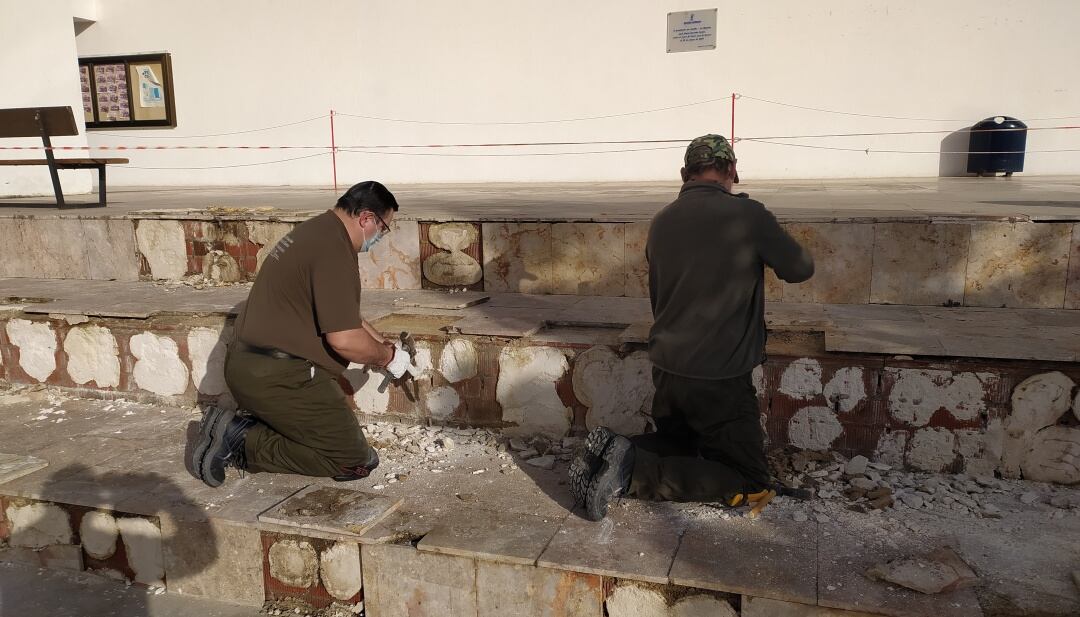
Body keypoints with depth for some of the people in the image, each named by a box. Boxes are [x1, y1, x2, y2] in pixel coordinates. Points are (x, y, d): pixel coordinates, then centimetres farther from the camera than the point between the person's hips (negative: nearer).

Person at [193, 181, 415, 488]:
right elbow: (343, 339, -22)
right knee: (357, 462, -4)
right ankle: (245, 444, -7)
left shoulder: (317, 230, 14)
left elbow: (341, 316, 25)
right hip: (278, 378, -10)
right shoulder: (333, 248, -19)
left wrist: (382, 345, 23)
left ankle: (239, 429, 8)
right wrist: (388, 356, -4)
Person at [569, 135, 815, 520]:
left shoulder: (661, 222, 5)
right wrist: (765, 252, 21)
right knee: (751, 485, 5)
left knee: (676, 445, 30)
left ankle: (611, 452, 1)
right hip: (721, 377, -6)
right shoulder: (747, 214, -12)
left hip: (666, 369, 7)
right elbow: (801, 269, 2)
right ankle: (635, 472, -12)